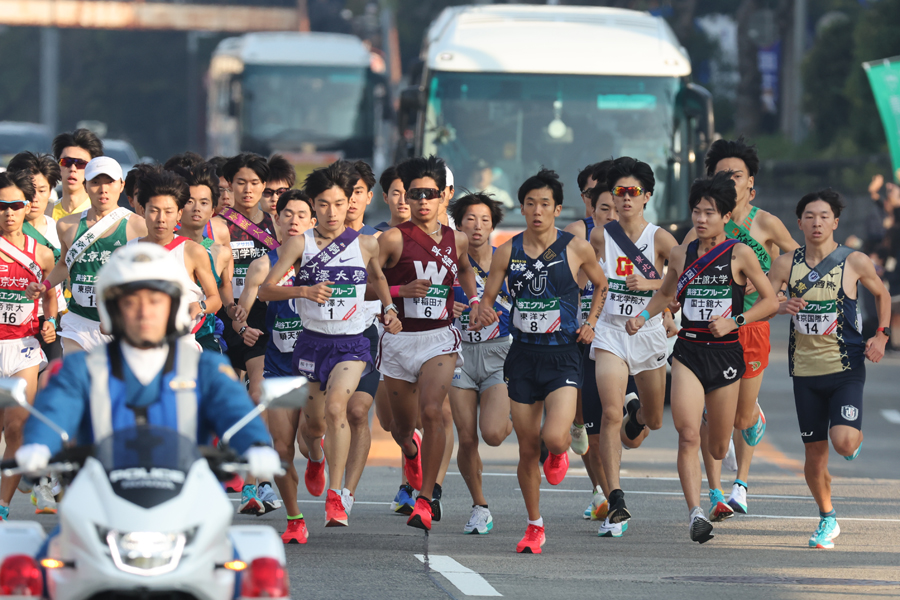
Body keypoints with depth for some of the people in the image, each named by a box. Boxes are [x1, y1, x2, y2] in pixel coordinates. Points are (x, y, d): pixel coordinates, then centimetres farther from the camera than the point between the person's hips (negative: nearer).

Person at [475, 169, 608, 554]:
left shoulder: (576, 249, -3)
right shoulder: (507, 253, 1)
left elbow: (601, 286, 14)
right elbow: (487, 297, 6)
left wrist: (590, 323, 2)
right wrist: (484, 312, -16)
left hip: (562, 356, -2)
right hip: (523, 356, 2)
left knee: (554, 437, -21)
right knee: (527, 448, 4)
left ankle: (561, 451, 19)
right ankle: (534, 527, 21)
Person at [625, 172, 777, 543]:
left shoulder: (739, 254, -4)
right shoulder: (681, 255, 6)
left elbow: (770, 302, -2)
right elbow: (666, 294, 24)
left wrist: (734, 321, -15)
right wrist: (643, 317, 6)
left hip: (725, 353, -1)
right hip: (688, 352, 2)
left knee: (717, 449, 11)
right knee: (687, 436, -18)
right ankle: (696, 513, -21)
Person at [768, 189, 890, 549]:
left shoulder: (854, 262, -4)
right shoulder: (786, 264, 1)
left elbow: (882, 294, 13)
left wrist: (881, 336, 1)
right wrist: (781, 306, -18)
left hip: (846, 369, -3)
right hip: (805, 370, 3)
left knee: (843, 443, -19)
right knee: (814, 453, 7)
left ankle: (856, 436, 19)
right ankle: (827, 520, 28)